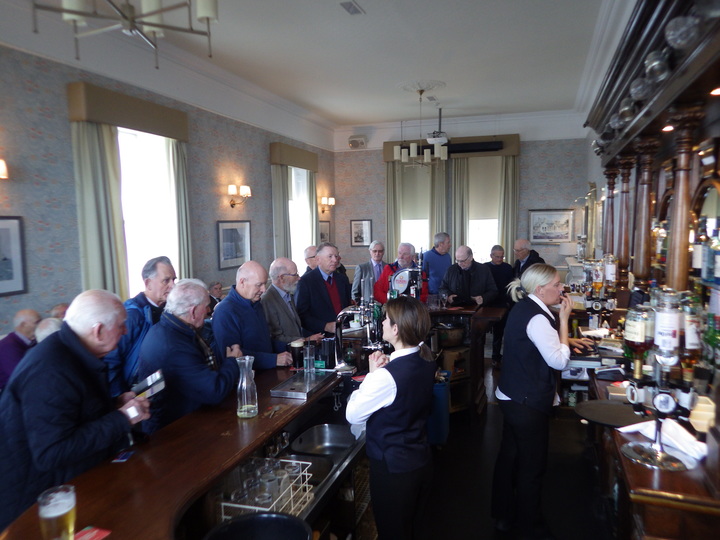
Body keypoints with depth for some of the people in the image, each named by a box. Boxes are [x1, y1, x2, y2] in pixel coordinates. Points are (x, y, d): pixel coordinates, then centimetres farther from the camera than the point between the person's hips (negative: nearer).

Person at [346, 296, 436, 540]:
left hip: (393, 468, -7)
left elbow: (352, 414, -19)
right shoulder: (426, 360, -6)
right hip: (422, 461, 7)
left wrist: (372, 373, -14)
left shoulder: (387, 375, -31)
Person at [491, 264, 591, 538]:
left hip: (510, 396, 10)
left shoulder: (522, 308, 7)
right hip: (529, 402, -10)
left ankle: (502, 516, 35)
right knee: (532, 465, 8)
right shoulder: (537, 318, -23)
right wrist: (564, 319, -18)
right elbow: (559, 361, -22)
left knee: (508, 456, 19)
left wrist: (563, 339, 8)